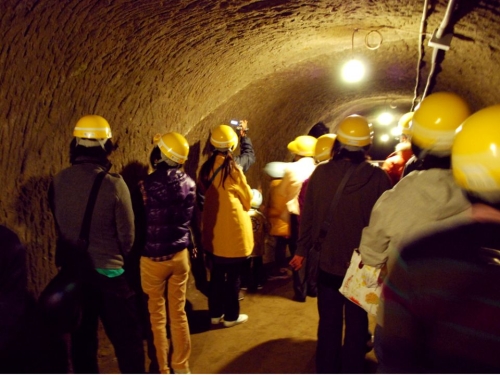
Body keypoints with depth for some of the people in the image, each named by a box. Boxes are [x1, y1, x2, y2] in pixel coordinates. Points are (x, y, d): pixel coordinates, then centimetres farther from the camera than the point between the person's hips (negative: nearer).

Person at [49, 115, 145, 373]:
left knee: (82, 334, 19)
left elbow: (59, 224, 5)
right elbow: (127, 233, -12)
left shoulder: (58, 181, -6)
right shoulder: (113, 184, -19)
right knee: (126, 336, 11)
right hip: (109, 270, -4)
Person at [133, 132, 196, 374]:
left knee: (157, 316, 12)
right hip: (180, 254, 4)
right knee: (178, 313, 16)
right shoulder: (188, 183, -6)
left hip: (154, 258, -4)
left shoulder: (147, 185, -19)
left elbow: (140, 222, -8)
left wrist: (137, 250, 7)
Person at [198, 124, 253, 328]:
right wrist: (242, 206, 18)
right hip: (233, 229, -6)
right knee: (233, 275, 8)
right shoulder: (233, 169, -15)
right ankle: (231, 316, 20)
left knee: (217, 273, 17)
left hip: (212, 229, 6)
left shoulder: (206, 168, 1)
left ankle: (215, 313, 28)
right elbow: (247, 198, -3)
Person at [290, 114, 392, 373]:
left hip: (327, 262, 1)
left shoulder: (320, 173, -10)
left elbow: (308, 216, -4)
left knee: (329, 323, 17)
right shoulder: (378, 177, -14)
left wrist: (302, 250, 8)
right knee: (356, 325, 16)